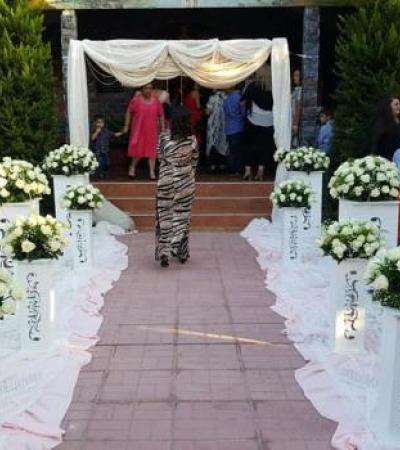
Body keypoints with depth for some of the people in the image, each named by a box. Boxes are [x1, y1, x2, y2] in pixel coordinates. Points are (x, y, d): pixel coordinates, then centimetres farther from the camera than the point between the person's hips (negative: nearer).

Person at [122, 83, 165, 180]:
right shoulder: (136, 99, -7)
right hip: (138, 129, -2)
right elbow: (129, 112, 0)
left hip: (152, 130, 2)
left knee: (152, 150, 2)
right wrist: (126, 126, -2)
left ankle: (152, 172, 9)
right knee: (137, 149, 4)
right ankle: (133, 167, 29)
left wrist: (162, 127, 3)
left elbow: (161, 115, 6)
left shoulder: (156, 100, -1)